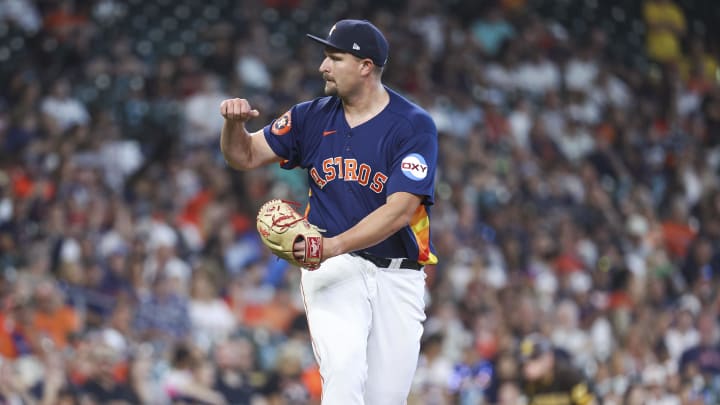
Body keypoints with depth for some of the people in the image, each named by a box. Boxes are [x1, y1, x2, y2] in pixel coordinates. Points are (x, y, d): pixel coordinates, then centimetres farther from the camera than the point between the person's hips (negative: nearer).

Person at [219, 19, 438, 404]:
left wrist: (335, 245, -30)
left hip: (397, 276, -1)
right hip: (333, 271, 1)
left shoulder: (414, 126, -8)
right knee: (344, 371, -25)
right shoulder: (313, 117, 6)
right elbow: (245, 156, 12)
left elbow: (400, 211, -18)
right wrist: (234, 122, -11)